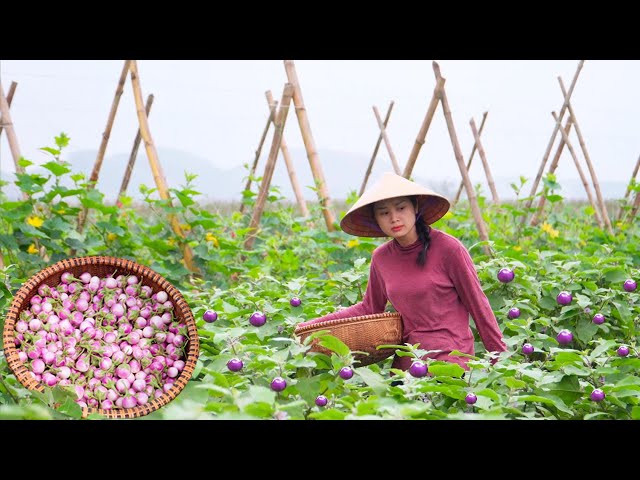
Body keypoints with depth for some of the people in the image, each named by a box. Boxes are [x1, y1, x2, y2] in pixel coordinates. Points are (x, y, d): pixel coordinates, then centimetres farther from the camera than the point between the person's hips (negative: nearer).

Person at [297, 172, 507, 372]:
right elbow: (369, 309, 19)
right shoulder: (381, 258, 6)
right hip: (405, 359, 5)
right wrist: (312, 325, 14)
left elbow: (477, 304, -2)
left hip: (450, 358, -5)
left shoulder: (447, 248, -8)